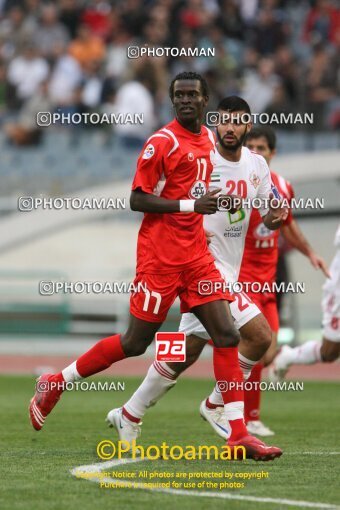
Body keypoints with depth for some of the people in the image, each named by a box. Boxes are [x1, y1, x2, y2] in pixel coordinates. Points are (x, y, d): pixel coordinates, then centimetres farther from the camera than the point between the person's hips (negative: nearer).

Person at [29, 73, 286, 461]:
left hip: (196, 254, 7)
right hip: (160, 256, -7)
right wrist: (190, 205, -20)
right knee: (135, 342, -1)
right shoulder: (162, 142, -11)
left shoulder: (209, 139, 13)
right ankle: (55, 384, 17)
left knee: (226, 335, -4)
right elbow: (137, 199, -13)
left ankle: (238, 435, -5)